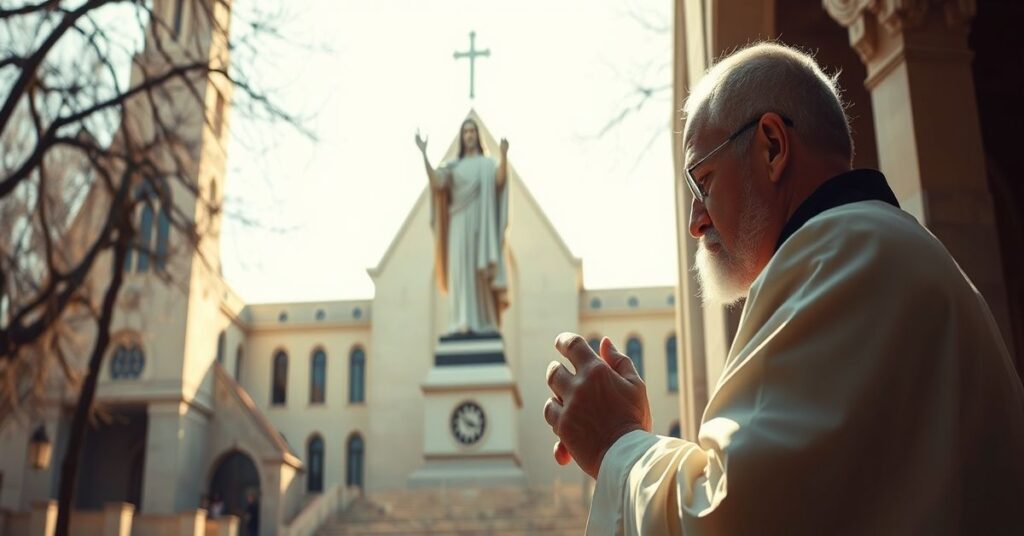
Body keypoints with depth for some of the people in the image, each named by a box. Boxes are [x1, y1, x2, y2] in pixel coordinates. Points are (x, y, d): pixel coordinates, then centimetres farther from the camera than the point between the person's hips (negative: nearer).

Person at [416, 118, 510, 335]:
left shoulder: (488, 164, 12)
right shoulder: (454, 166, 14)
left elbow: (500, 181, -10)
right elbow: (436, 182, -3)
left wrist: (504, 155, -24)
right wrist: (424, 153, -9)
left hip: (482, 225, 0)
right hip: (461, 225, 1)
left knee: (482, 271, -4)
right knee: (461, 269, -8)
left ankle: (484, 323, -3)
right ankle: (463, 322, -11)